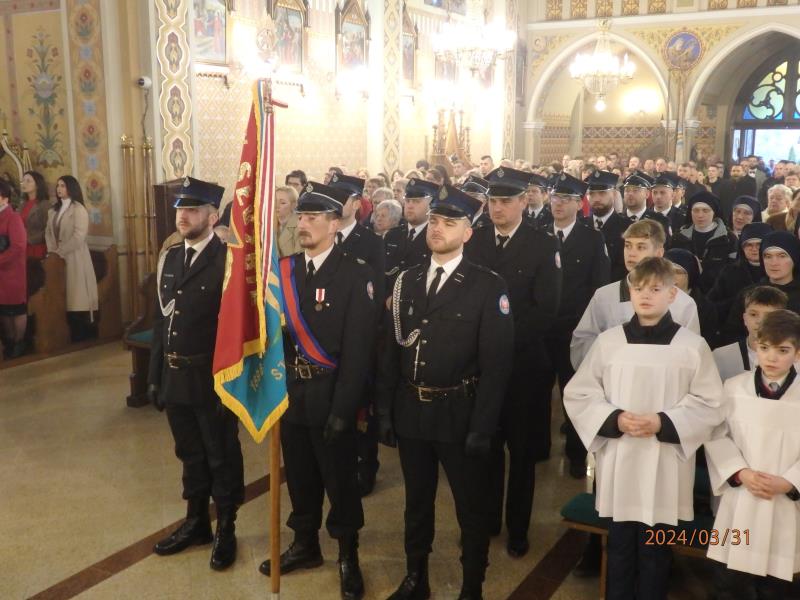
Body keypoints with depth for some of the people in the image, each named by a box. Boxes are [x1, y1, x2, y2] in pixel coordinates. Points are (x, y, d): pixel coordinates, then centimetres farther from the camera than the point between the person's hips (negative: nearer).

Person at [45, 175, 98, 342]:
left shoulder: (78, 209, -7)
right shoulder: (54, 210, 16)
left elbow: (79, 236, -16)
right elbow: (48, 232, 12)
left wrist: (60, 251, -15)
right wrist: (52, 250, -5)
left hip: (74, 258, -7)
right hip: (58, 258, 7)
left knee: (78, 294, -5)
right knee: (65, 297, 6)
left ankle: (86, 336, 2)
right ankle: (74, 335, 12)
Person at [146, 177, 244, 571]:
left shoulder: (228, 259, -13)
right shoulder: (168, 259, 9)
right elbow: (160, 320, 13)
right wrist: (155, 376, 12)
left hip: (212, 378, -6)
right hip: (175, 377, 6)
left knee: (222, 457, 9)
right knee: (190, 454, 20)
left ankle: (226, 530, 25)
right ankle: (196, 522, 36)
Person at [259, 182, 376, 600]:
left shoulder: (355, 275, -11)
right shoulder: (285, 270, 6)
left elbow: (358, 348, -14)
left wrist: (343, 407, -17)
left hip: (330, 394, -5)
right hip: (291, 389, 5)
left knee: (339, 477, 9)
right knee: (299, 473, 17)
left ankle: (348, 555, 28)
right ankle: (305, 544, 37)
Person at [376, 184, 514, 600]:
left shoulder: (488, 286, -9)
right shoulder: (406, 281, 6)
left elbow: (496, 362, -12)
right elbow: (391, 350, 6)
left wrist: (483, 426, -15)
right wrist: (385, 410, 2)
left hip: (459, 414, -4)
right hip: (410, 411, 4)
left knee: (471, 507, 11)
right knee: (417, 502, 19)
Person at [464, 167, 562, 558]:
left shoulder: (544, 246, -5)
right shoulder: (473, 241, 5)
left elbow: (545, 309, -11)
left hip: (523, 362, -2)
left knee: (522, 449, 11)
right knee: (485, 446, 11)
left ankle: (518, 528, 26)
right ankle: (485, 520, 28)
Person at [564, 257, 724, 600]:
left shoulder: (692, 345, -4)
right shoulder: (608, 341, -1)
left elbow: (709, 404, -2)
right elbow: (578, 394, 2)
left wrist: (664, 423, -15)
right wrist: (615, 418, -13)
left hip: (666, 467, -1)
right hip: (618, 462, 1)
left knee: (656, 551, 10)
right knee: (619, 546, 13)